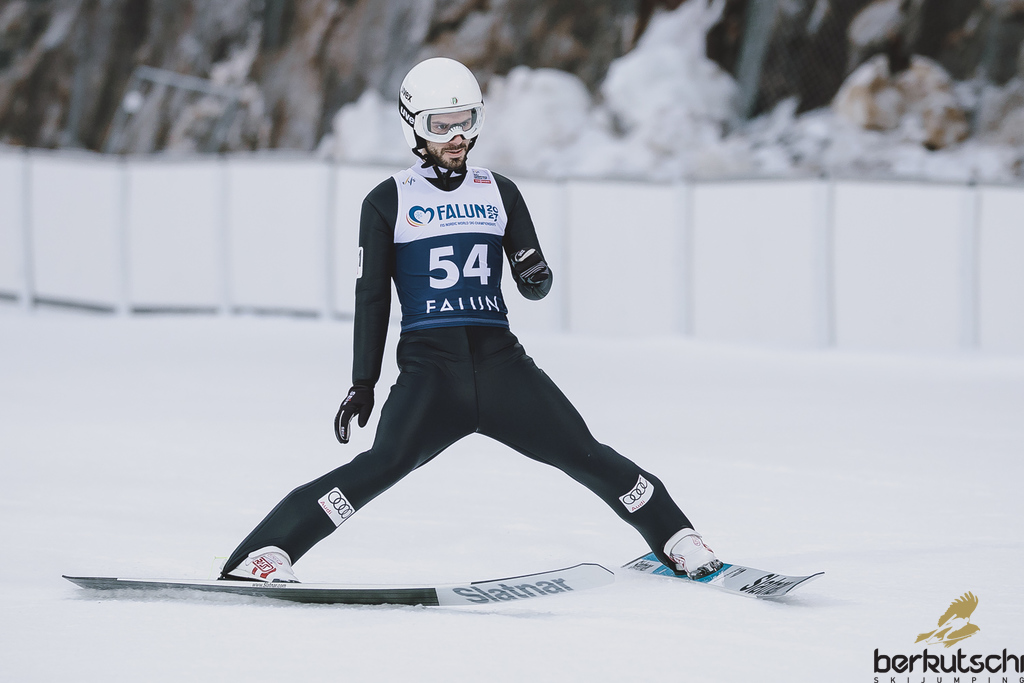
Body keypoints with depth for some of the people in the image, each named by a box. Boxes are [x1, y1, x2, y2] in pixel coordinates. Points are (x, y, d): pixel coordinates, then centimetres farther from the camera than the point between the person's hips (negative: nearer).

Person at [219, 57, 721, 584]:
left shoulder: (500, 193, 14)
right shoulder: (387, 203, 6)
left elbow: (533, 284, 15)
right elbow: (372, 298, 8)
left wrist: (537, 277, -10)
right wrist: (363, 384, 3)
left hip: (499, 358, 3)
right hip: (428, 363, -3)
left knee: (583, 453, -8)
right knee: (386, 463, -26)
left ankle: (676, 539, 6)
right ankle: (263, 555, -27)